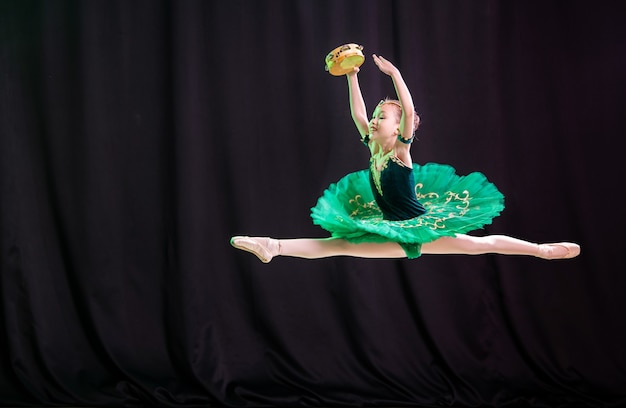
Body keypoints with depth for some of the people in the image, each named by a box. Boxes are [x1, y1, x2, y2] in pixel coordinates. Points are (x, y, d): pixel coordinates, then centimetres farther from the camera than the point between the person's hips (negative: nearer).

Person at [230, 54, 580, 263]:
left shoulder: (401, 149, -13)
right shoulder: (374, 150, 4)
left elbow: (409, 110, -27)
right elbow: (357, 114, 4)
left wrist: (394, 73, -28)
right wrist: (352, 77, 6)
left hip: (422, 227, -5)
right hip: (393, 234, 5)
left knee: (479, 244, -8)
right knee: (336, 243, -2)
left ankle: (542, 249, 2)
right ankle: (273, 247, -6)